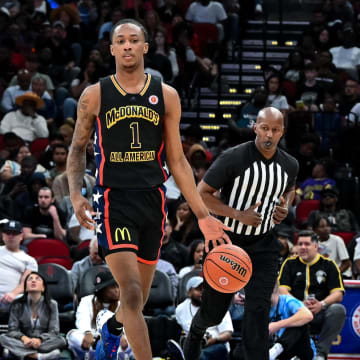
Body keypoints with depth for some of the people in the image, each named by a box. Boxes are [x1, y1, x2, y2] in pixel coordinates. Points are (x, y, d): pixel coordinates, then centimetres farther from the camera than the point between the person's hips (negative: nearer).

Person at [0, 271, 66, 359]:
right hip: (23, 342, 1)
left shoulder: (52, 304, 4)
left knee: (61, 340, -29)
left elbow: (53, 331, -3)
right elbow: (12, 330, 0)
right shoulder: (17, 304, 5)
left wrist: (39, 340, -25)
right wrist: (24, 338, -24)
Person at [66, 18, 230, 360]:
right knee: (132, 294, -17)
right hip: (113, 200, -3)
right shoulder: (95, 95, 0)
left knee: (138, 298, 15)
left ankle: (110, 329, 48)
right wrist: (75, 195, -6)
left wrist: (203, 215, 2)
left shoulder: (166, 96, 5)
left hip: (152, 201, 3)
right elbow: (78, 148, 11)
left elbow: (177, 161, 8)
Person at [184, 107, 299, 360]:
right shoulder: (234, 158, -18)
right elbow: (202, 193, -14)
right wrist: (239, 215, -23)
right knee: (214, 311, 13)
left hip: (263, 246, 2)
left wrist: (285, 207, -3)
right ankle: (196, 332, 48)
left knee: (259, 310, -12)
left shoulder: (290, 165, -2)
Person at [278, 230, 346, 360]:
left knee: (338, 310, -30)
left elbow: (338, 294, 1)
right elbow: (282, 291, -1)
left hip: (319, 317, 0)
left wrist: (322, 304, -21)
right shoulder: (290, 263, 11)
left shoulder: (328, 264, 9)